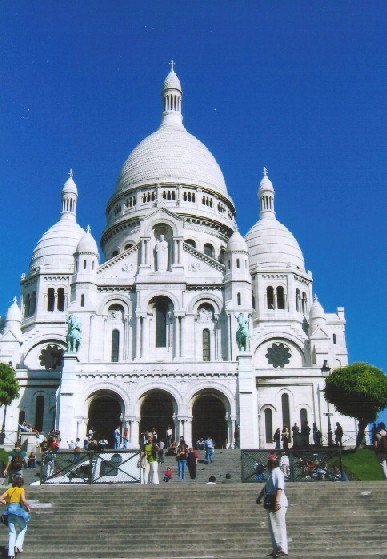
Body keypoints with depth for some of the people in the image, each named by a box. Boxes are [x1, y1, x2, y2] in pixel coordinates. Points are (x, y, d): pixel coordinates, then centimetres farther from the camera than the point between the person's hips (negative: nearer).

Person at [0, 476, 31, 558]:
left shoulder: (9, 490, 15)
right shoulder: (21, 490, 2)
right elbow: (23, 500, -13)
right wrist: (28, 507, 1)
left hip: (10, 510, 4)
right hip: (18, 509, -4)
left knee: (11, 532, 8)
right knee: (23, 529, 19)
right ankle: (18, 545, 0)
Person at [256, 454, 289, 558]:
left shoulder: (277, 473, -12)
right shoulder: (272, 474, 19)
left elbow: (280, 488, -25)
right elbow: (265, 488, 31)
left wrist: (277, 501, -34)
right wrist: (259, 498, 35)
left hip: (278, 504, -10)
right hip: (272, 504, 10)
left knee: (279, 526, -13)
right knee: (273, 527, 13)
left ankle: (282, 550, -15)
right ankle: (275, 550, 19)